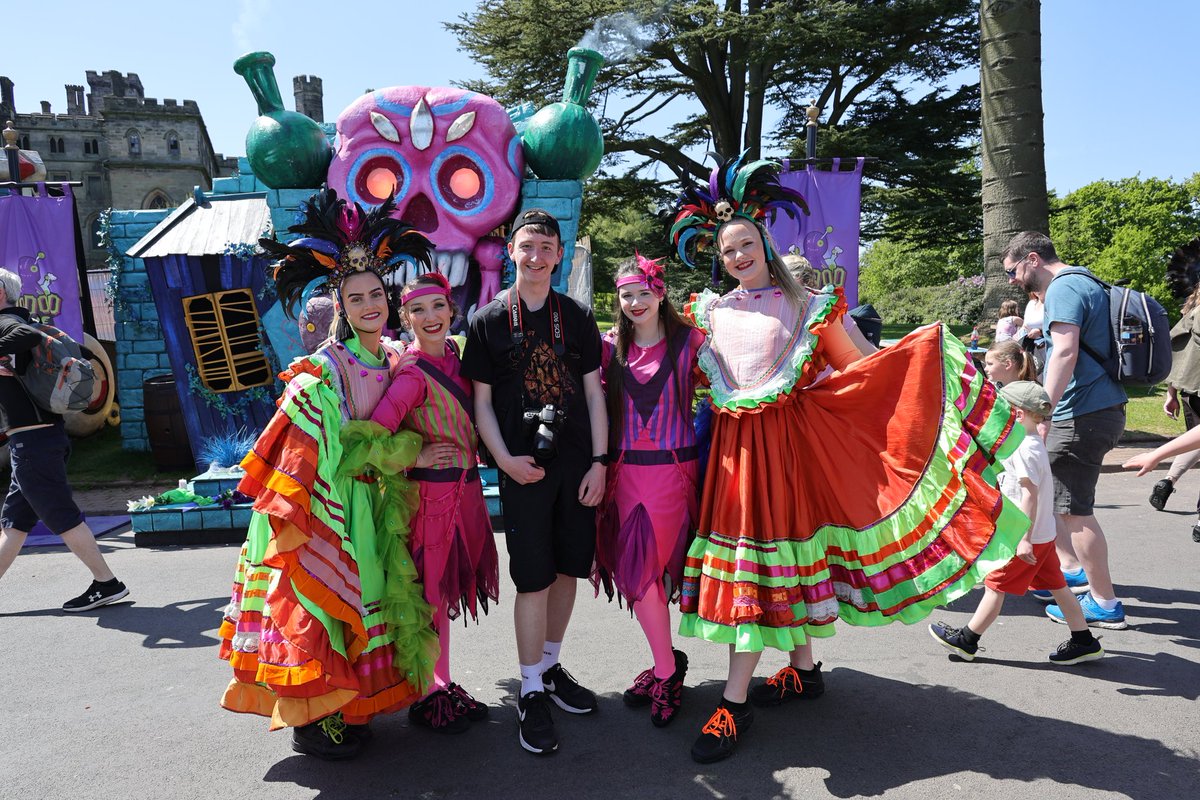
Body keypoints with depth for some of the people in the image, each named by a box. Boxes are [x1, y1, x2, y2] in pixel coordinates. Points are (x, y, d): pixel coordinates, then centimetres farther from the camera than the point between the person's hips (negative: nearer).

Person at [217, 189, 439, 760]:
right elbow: (339, 450, -17)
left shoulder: (393, 361, 7)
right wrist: (410, 456, -16)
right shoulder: (322, 370, -14)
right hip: (326, 506, -7)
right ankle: (311, 720, 15)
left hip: (370, 505, 7)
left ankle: (346, 708, 29)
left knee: (358, 601, 14)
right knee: (323, 603, 0)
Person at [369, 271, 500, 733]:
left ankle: (444, 685, 31)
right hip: (433, 490, -7)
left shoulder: (453, 354, 6)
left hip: (464, 487, 7)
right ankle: (428, 696, 19)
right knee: (432, 592, 4)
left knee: (445, 590, 17)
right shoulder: (412, 371, -17)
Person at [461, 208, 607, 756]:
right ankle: (531, 692, 12)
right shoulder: (489, 320, 1)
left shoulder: (577, 318, 8)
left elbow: (593, 392, 8)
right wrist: (505, 459, -11)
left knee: (568, 568, 11)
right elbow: (481, 402, 1)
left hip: (576, 463, 3)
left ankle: (551, 666, 31)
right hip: (522, 467, -3)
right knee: (533, 578, -2)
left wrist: (599, 462, 0)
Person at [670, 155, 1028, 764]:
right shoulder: (710, 313, 13)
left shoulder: (804, 305, 3)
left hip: (788, 439, -4)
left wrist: (922, 346, -3)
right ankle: (803, 669, 26)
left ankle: (734, 701, -1)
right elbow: (696, 379, 21)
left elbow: (857, 368, 4)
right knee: (747, 546, 7)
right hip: (736, 445, 4)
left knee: (762, 553, -6)